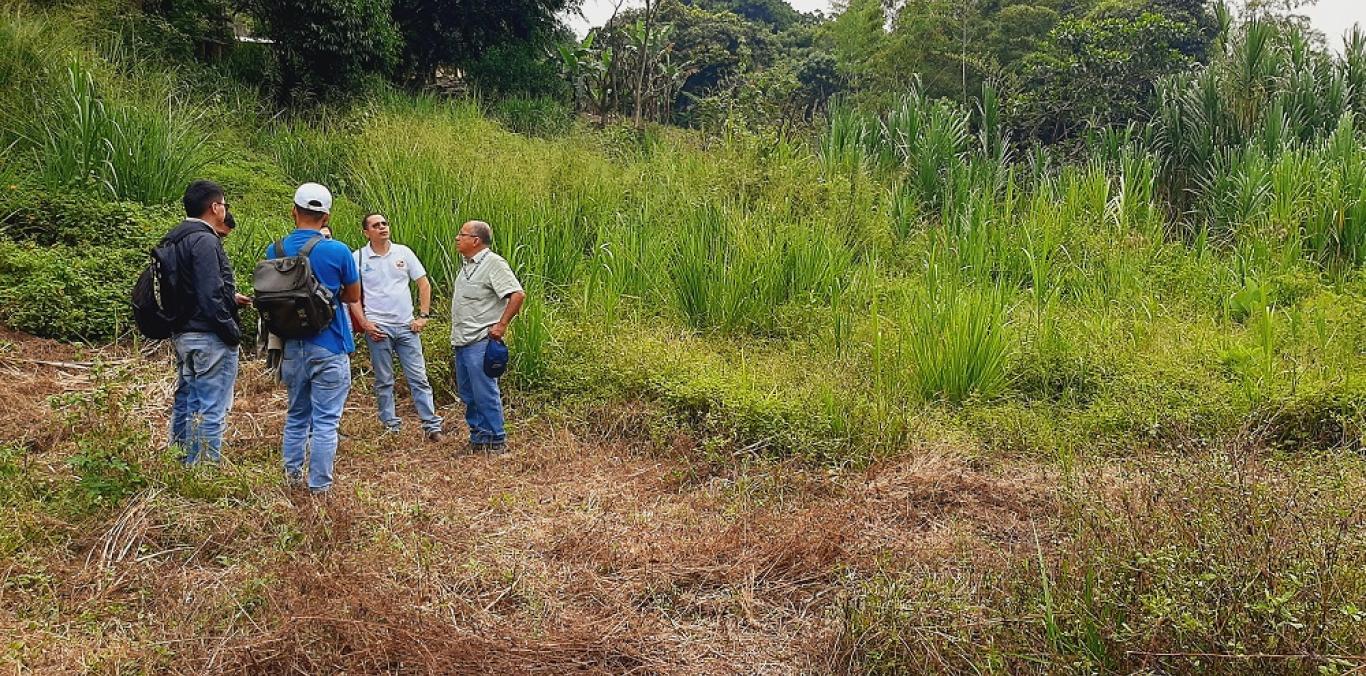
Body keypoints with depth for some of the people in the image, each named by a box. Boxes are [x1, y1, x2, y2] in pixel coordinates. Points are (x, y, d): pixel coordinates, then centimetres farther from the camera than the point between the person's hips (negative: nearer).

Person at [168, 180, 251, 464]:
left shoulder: (179, 239, 13)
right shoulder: (205, 241, -17)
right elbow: (210, 296, -22)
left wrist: (230, 298, 20)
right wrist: (232, 331, -14)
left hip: (182, 334, 10)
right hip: (209, 338, -10)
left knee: (185, 403, 17)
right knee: (210, 410, -5)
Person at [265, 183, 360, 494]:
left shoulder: (274, 251, 0)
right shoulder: (337, 251, -11)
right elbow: (353, 296, 2)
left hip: (291, 346, 4)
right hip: (329, 348, -4)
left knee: (296, 414, 20)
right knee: (325, 419, 1)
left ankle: (292, 474, 28)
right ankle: (319, 485, 4)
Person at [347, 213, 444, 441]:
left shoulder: (403, 252, 6)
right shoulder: (358, 258, 1)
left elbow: (424, 284, 9)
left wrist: (423, 316, 1)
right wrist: (364, 324, -7)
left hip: (407, 326, 1)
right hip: (377, 328, -1)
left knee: (418, 378, 0)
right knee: (384, 381, 6)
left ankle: (432, 426, 0)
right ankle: (390, 426, 15)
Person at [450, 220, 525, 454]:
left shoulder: (493, 263, -12)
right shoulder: (466, 264, 16)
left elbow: (518, 294, -20)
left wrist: (501, 325, -19)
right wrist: (455, 336, 19)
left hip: (480, 341, -10)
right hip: (461, 341, 10)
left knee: (485, 393, -7)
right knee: (467, 393, 14)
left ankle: (495, 441, 1)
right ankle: (477, 437, 23)